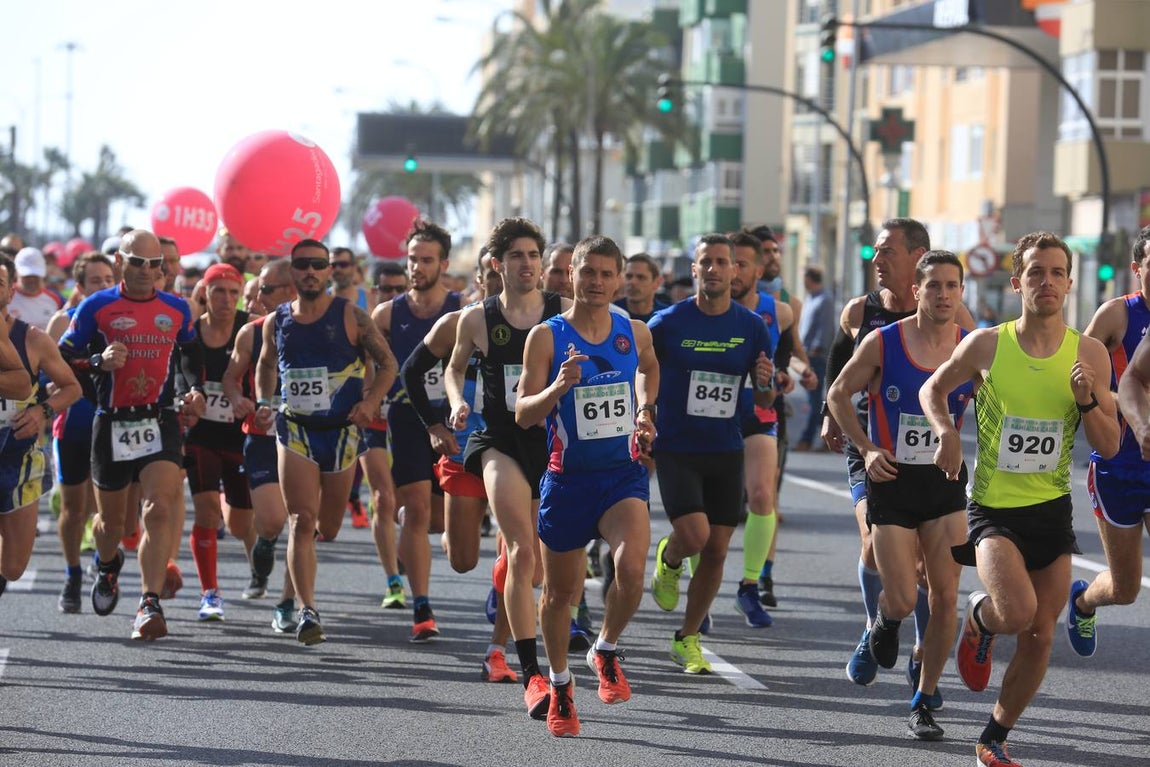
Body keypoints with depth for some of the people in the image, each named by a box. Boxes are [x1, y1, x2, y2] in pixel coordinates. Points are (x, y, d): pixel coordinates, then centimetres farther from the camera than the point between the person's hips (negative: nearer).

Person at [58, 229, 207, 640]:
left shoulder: (177, 309, 7)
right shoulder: (97, 307, -2)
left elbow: (191, 354, 25)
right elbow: (63, 359, -1)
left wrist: (195, 390, 9)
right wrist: (99, 362, -19)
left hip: (160, 424, 0)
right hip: (112, 424, 0)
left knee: (159, 510, -19)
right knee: (112, 518, 14)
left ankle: (150, 604, -21)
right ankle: (107, 565, 49)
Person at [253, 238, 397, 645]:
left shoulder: (351, 317, -4)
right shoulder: (277, 322, 4)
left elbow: (387, 363, 1)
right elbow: (266, 364, 22)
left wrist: (371, 402, -14)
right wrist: (263, 402, 6)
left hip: (342, 430, 0)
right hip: (295, 430, 0)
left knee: (328, 529, 10)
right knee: (302, 522, -14)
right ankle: (306, 611, -16)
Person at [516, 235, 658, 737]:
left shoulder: (635, 333, 3)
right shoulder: (547, 336, -6)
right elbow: (523, 414, -9)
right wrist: (558, 388, -25)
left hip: (623, 474, 1)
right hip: (568, 478, -1)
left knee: (632, 567, -24)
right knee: (560, 591, 10)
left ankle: (607, 651, 3)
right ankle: (559, 684, 33)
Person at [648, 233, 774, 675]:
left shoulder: (752, 327, 1)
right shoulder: (668, 323, -6)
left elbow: (765, 404, 4)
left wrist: (766, 385, -18)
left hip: (726, 452, 3)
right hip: (676, 449, -3)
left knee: (716, 551, 4)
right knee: (694, 536, -19)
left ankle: (688, 639, 21)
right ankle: (668, 560, 18)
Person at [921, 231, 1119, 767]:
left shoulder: (1089, 354, -2)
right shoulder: (986, 346, -7)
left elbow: (1109, 447, 0)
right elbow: (932, 389, 11)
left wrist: (1087, 401, -18)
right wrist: (946, 432, -8)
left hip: (1052, 511, 3)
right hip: (992, 507, -3)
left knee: (1039, 639, 6)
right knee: (1018, 613, -25)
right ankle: (979, 617, 12)